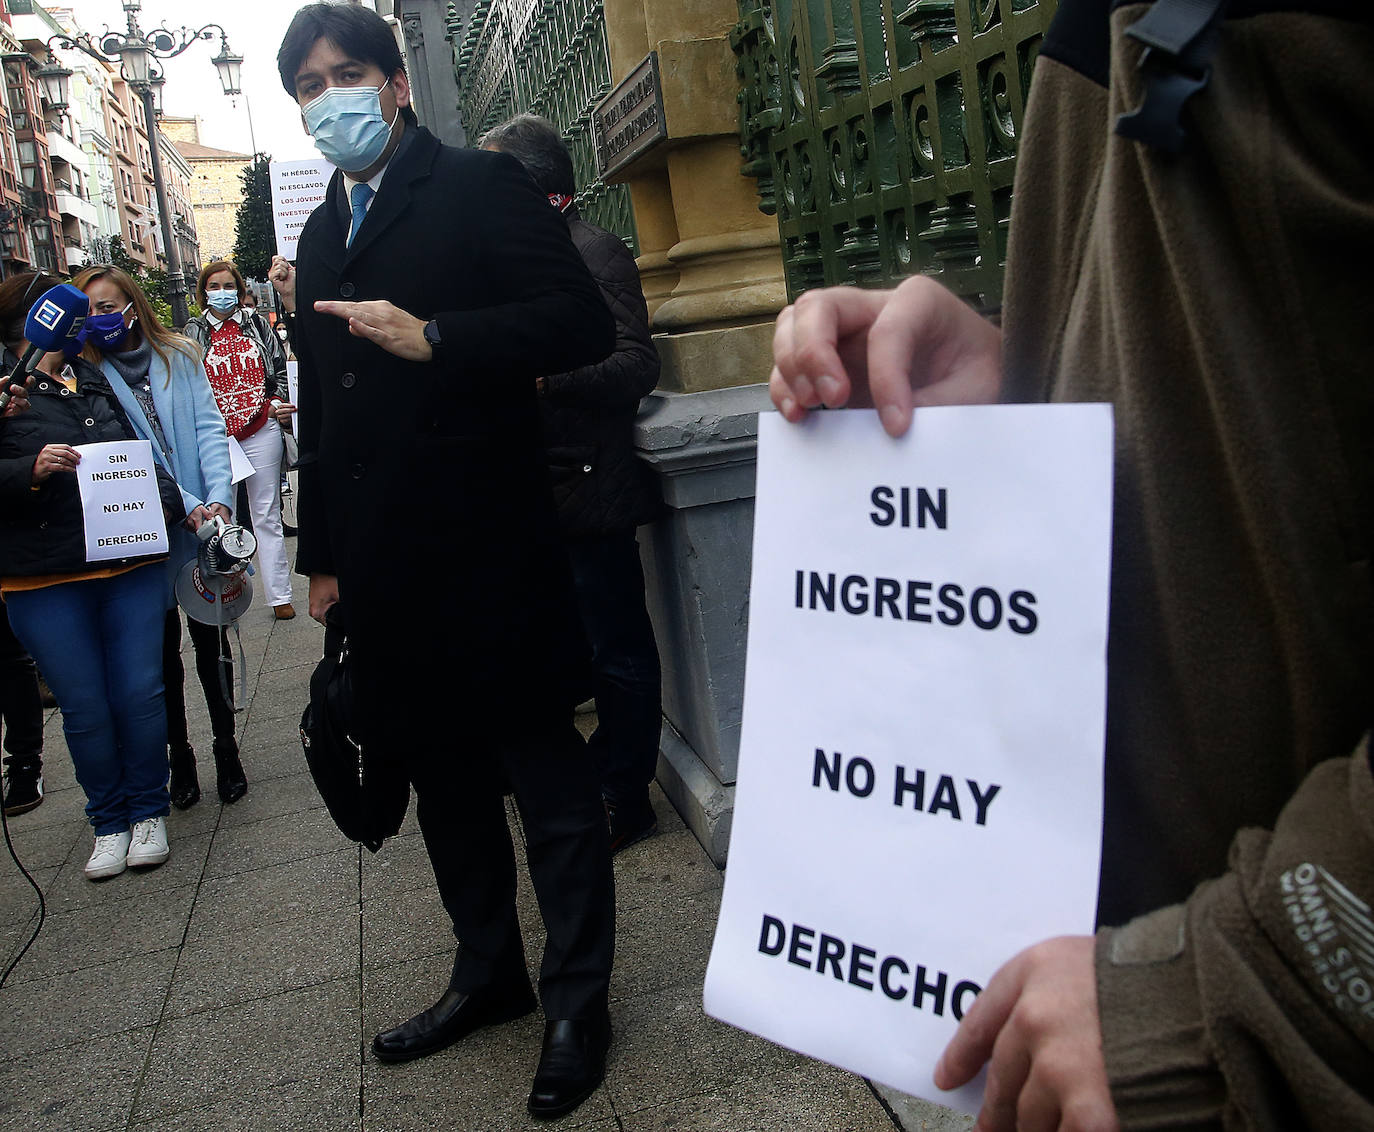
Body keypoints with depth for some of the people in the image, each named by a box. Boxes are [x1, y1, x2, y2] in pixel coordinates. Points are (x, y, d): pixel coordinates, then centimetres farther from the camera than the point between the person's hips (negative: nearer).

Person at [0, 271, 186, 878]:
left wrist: (167, 501, 5)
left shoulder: (97, 380, 15)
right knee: (85, 708, 4)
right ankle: (109, 822, 22)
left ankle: (148, 812, 20)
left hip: (131, 566, 3)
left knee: (140, 693, 3)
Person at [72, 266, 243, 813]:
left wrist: (219, 499, -17)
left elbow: (209, 429, -2)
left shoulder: (179, 356, 6)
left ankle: (226, 748, 20)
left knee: (211, 639, 7)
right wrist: (187, 507, -18)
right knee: (162, 650, 7)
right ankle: (179, 756, 21)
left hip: (204, 524, 1)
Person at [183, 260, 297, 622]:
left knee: (267, 516, 6)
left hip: (261, 433, 1)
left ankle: (279, 595, 11)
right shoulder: (194, 334, 5)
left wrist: (279, 405, -5)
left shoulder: (257, 324, 8)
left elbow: (280, 369, 12)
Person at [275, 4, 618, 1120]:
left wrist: (433, 338, -22)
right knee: (442, 774, 17)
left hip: (488, 552, -7)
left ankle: (579, 997, 18)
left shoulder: (479, 184, -2)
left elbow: (583, 321, -13)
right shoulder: (323, 236, 19)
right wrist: (322, 553, 20)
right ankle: (489, 971, 34)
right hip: (385, 564, 8)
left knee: (547, 775, 2)